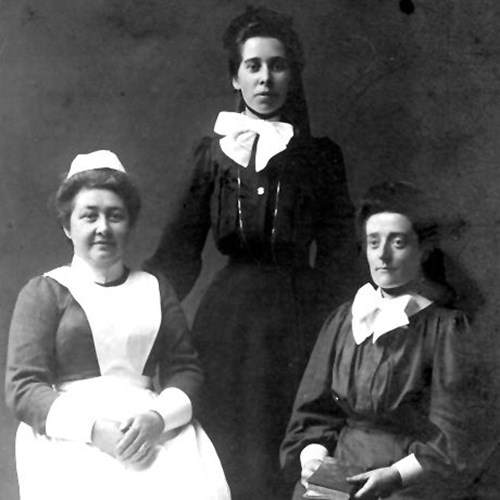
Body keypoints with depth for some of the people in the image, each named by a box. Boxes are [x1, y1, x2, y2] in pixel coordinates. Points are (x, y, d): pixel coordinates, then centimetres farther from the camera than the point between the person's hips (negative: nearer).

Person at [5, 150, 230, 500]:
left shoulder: (155, 289, 18)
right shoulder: (44, 292, 9)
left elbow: (186, 368, 11)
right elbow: (24, 386, 1)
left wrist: (157, 417, -10)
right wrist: (93, 429, -14)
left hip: (156, 430, 2)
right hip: (70, 438, -2)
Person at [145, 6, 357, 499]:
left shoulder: (318, 154, 9)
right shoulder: (213, 151, 11)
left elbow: (336, 250, 8)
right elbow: (180, 246, 9)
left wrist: (318, 311, -4)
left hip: (292, 307, -1)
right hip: (225, 305, 1)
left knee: (262, 448, -5)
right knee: (220, 442, -2)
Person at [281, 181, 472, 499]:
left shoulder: (446, 327, -3)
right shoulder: (343, 320, 11)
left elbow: (453, 441, -6)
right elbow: (313, 413, 11)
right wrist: (313, 460, -7)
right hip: (341, 474, 4)